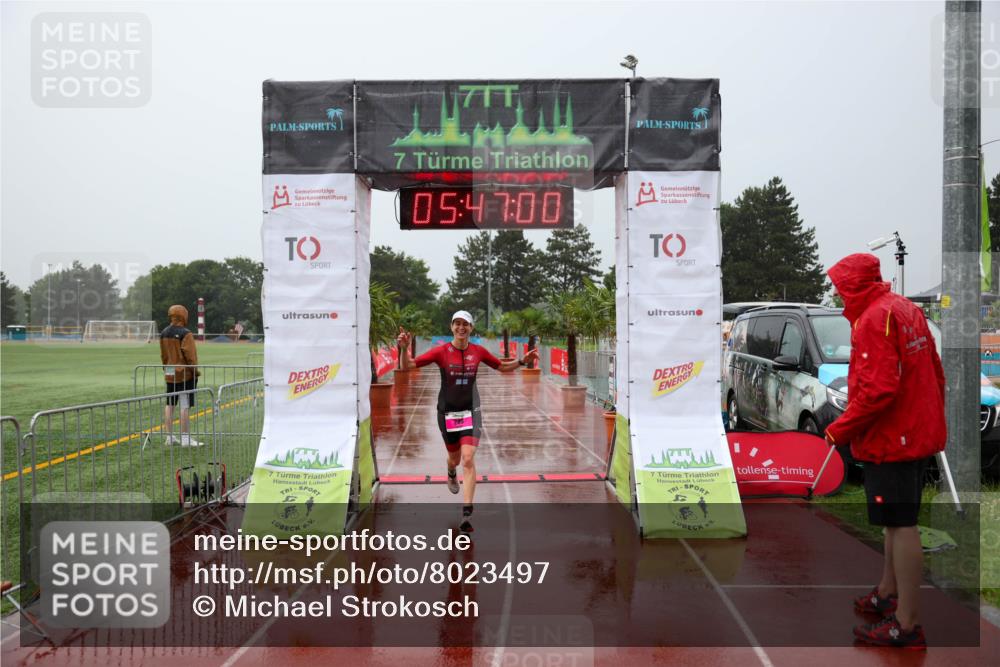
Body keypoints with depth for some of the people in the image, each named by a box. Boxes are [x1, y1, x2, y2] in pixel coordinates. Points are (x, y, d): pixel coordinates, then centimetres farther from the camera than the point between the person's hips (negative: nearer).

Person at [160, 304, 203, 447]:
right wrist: (195, 371, -8)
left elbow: (163, 355, 14)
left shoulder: (163, 333, 8)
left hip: (169, 374, 8)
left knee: (169, 405, 12)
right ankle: (185, 438, -3)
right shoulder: (185, 334, -15)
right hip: (185, 374, -8)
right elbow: (189, 355, -17)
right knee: (185, 406, -4)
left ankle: (170, 437, 18)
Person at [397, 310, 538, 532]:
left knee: (468, 459, -15)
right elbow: (407, 366, -11)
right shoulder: (441, 351, -9)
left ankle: (466, 513, -14)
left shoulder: (478, 351, -2)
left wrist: (522, 361, -1)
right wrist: (404, 349, -30)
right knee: (455, 457, 17)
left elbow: (502, 367, 14)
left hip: (471, 411, 0)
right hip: (447, 411, 0)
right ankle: (452, 474, 57)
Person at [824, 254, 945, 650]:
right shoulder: (908, 310, 12)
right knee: (897, 520, 21)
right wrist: (932, 421, 26)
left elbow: (878, 389, -26)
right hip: (917, 433, 10)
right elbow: (935, 374, 17)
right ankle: (887, 595, 36)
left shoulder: (875, 318, -18)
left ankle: (908, 625, 2)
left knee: (900, 525, -5)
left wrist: (841, 430, -15)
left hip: (890, 438, -10)